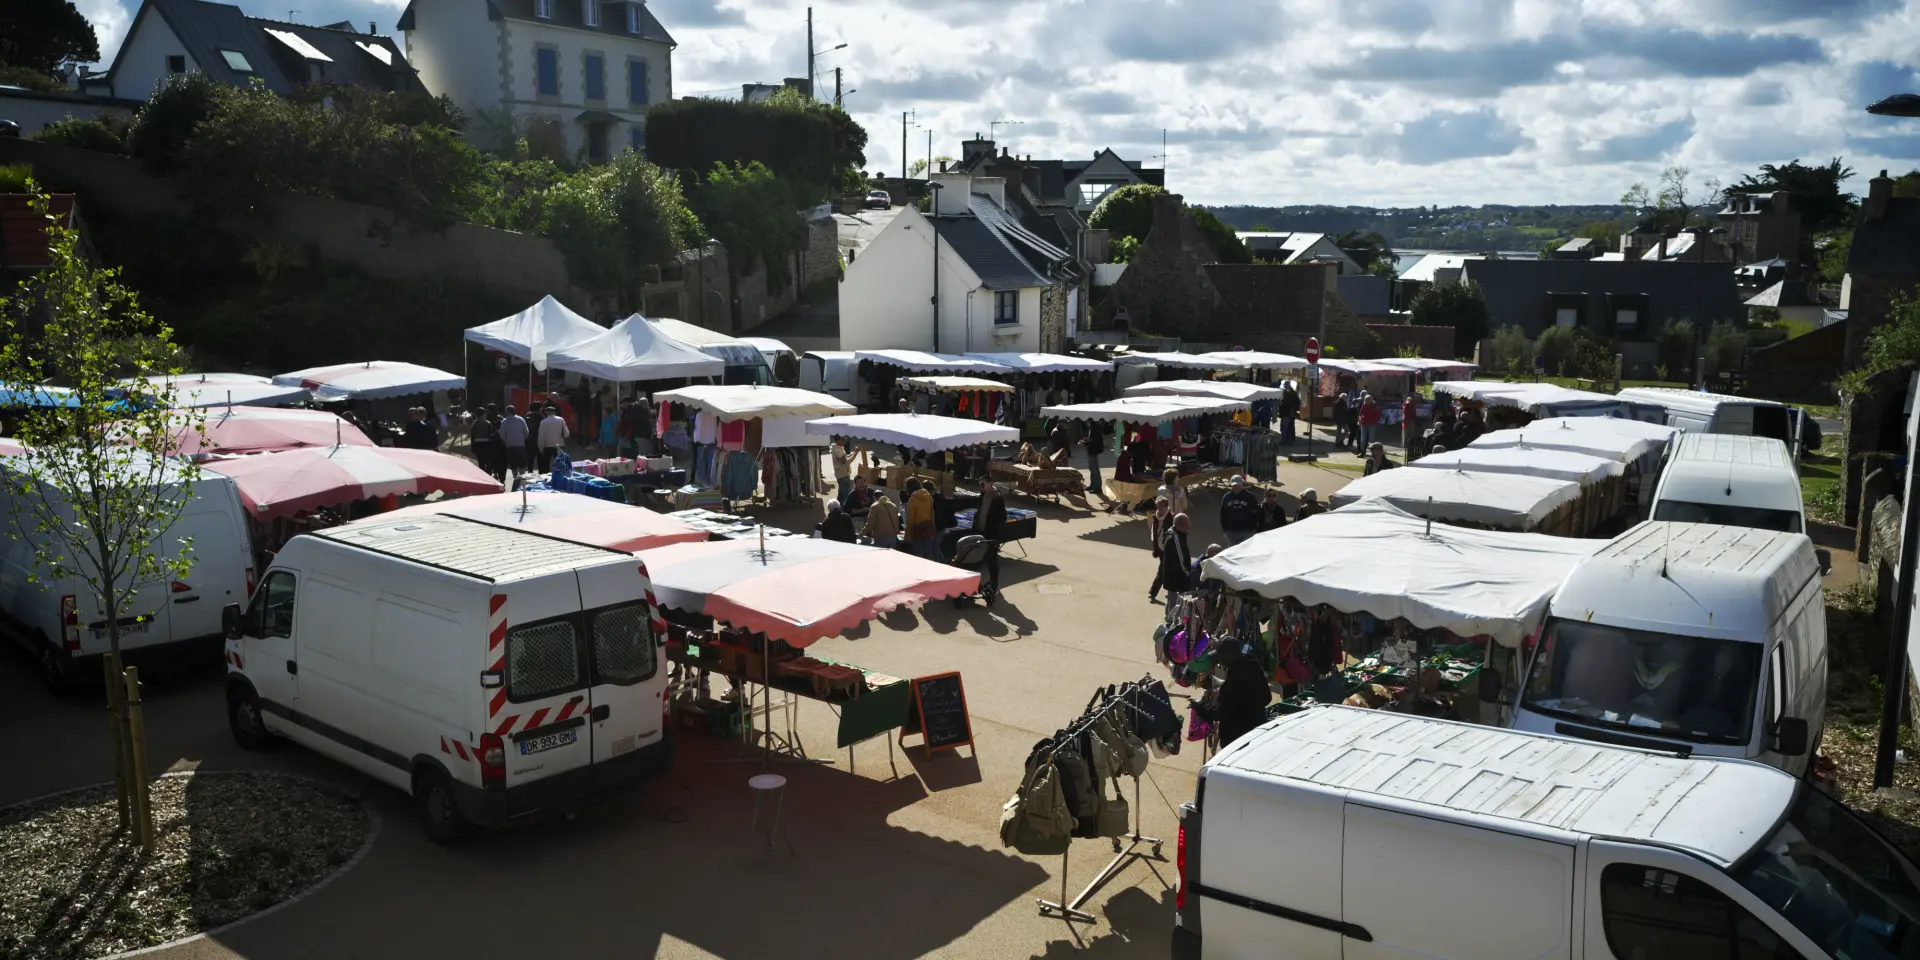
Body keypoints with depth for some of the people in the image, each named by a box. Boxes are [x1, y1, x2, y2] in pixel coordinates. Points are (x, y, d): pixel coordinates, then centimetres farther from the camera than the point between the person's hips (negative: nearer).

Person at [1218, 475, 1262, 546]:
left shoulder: (1250, 497, 0)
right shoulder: (1226, 498, 7)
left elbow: (1256, 513, 1)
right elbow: (1223, 514, 11)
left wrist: (1252, 528, -6)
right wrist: (1225, 529, 4)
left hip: (1246, 531, -3)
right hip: (1231, 531, 3)